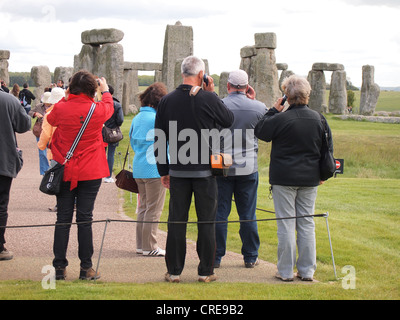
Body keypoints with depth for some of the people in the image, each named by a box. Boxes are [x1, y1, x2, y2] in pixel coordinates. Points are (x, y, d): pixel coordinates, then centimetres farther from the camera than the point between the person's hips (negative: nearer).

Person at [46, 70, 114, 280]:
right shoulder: (98, 110, -8)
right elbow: (110, 107, 17)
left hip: (65, 172, 1)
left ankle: (60, 267, 6)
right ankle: (86, 267, 4)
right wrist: (105, 89, 35)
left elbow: (50, 119, 17)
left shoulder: (61, 108, -7)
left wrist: (66, 97, 24)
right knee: (85, 219, 2)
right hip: (91, 173, -1)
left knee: (63, 219, 5)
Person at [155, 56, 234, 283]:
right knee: (207, 222, 6)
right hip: (205, 170, -2)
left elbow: (160, 139, 5)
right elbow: (229, 120, 7)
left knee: (176, 221, 7)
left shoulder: (167, 101, 1)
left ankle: (174, 271, 10)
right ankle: (206, 271, 9)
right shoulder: (209, 99, -10)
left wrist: (163, 170, 13)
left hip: (178, 171, 3)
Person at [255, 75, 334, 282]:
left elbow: (260, 132, 1)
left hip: (284, 179, -4)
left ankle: (285, 271, 4)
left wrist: (273, 110, 6)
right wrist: (321, 174, 22)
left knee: (286, 224, 1)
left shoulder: (281, 119, -14)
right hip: (310, 179, 4)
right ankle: (307, 270, 12)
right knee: (307, 223, 10)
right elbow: (328, 148, 11)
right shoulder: (318, 119, 2)